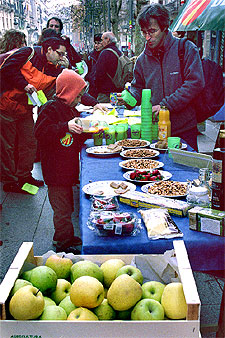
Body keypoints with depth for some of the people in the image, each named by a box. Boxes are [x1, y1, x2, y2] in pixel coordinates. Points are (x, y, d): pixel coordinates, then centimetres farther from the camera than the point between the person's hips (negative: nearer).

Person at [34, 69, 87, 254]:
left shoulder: (70, 110, 16)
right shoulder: (50, 108, -14)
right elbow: (41, 133, -25)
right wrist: (66, 127, -31)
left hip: (67, 167, 9)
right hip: (56, 170, -9)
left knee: (67, 204, 19)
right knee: (62, 208, -3)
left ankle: (65, 235, 34)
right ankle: (63, 244, 9)